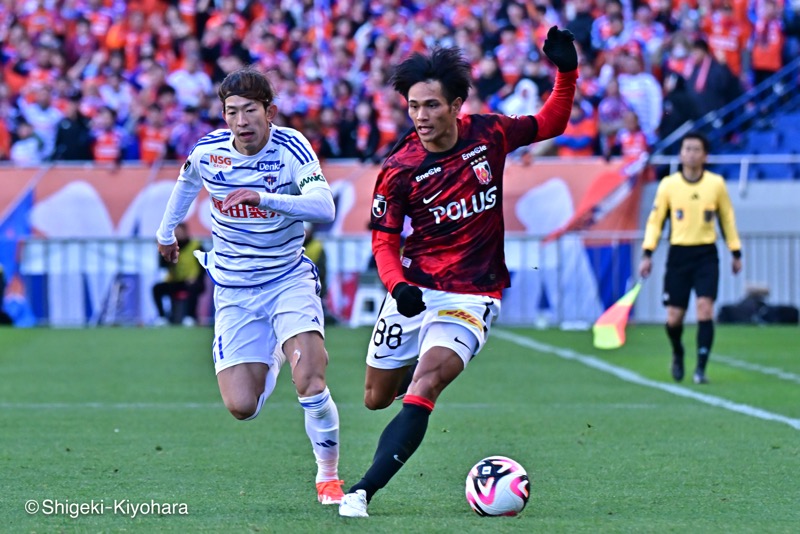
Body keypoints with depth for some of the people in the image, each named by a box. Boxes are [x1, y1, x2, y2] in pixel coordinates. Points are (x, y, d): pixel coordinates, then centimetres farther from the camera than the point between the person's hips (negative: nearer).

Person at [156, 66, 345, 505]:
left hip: (289, 279, -2)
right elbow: (187, 181, 18)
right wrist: (167, 231, 30)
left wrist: (263, 198, -44)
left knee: (310, 380, -23)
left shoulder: (291, 148, -16)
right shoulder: (208, 151, -8)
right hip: (234, 291, 3)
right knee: (242, 406, -5)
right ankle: (272, 356, 32)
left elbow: (323, 207, -32)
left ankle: (328, 475, 0)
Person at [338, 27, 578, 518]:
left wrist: (567, 72, -3)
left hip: (471, 297, -2)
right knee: (376, 399, 12)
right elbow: (384, 239, -2)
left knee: (422, 391, -22)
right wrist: (396, 284, -22)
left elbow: (550, 123, 13)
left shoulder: (488, 135, -5)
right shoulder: (399, 170, -10)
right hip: (415, 291, 2)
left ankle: (364, 491, -25)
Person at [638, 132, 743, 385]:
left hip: (706, 254, 0)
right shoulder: (668, 184, -1)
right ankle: (677, 354, 32)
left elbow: (727, 218, 11)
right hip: (678, 254, 0)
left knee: (705, 308, -16)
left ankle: (701, 368, -13)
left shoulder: (716, 184, 1)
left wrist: (736, 252, 13)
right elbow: (655, 220, 4)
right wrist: (648, 254, -4)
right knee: (673, 318, 1)